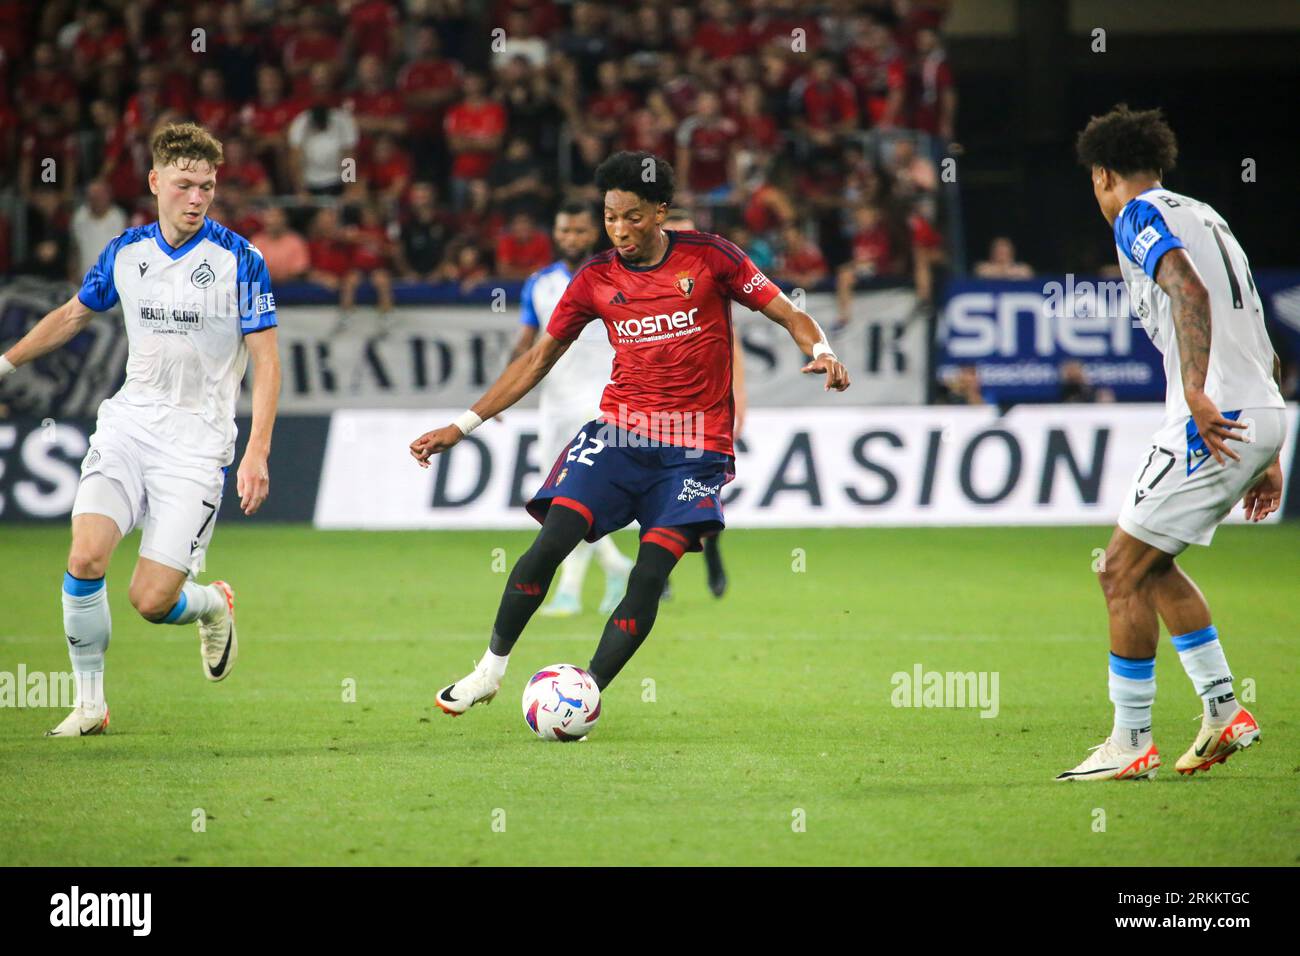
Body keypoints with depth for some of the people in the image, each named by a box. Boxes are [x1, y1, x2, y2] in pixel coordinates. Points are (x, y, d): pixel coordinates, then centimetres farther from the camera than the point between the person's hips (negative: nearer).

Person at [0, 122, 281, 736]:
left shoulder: (238, 260, -8)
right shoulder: (125, 252, 4)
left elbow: (266, 361, -7)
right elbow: (73, 315, 23)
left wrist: (257, 453, -16)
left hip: (197, 443, -3)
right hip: (129, 425, 3)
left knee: (151, 600, -11)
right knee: (86, 556, -18)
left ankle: (213, 604, 25)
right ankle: (90, 702, -1)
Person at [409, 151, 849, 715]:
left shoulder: (708, 257, -1)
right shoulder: (596, 279, 6)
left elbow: (789, 315, 4)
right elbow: (536, 361, 12)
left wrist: (820, 351, -18)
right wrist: (461, 426, 9)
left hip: (694, 450, -2)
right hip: (617, 433, 2)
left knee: (649, 575, -16)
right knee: (551, 542, -16)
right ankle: (490, 670, -2)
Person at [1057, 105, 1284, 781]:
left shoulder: (1140, 214, -3)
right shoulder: (1204, 217, 24)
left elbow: (1190, 292, -23)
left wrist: (1197, 395, -31)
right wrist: (1268, 458, 26)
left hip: (1216, 419, -9)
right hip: (1263, 415, 9)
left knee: (1122, 572, -1)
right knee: (1150, 563, 20)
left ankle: (1131, 743, 2)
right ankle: (1223, 712, 17)